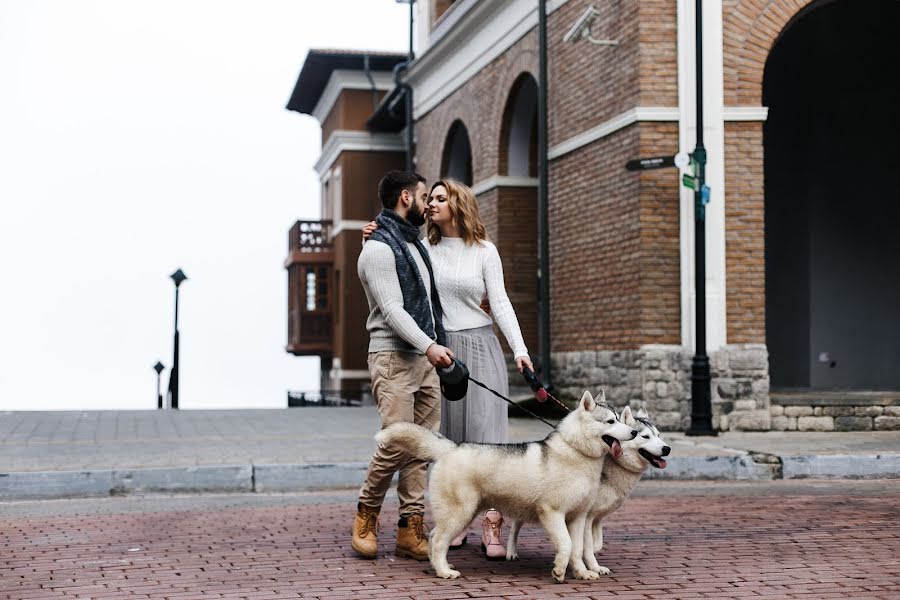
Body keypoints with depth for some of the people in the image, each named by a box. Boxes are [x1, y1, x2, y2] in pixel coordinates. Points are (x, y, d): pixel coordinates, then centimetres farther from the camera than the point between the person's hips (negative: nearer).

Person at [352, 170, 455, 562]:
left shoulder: (416, 245, 20)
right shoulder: (379, 249, -9)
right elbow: (391, 309, -18)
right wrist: (428, 346, -28)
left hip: (425, 356, 9)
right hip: (393, 357, -9)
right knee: (397, 442, -14)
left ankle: (411, 528, 5)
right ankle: (367, 513, 7)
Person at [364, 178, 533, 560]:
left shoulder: (485, 251, 2)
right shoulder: (424, 251, 8)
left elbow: (500, 303, -1)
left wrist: (519, 349, -11)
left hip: (479, 346, -2)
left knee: (486, 435, -8)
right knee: (447, 438, 4)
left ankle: (492, 528, -9)